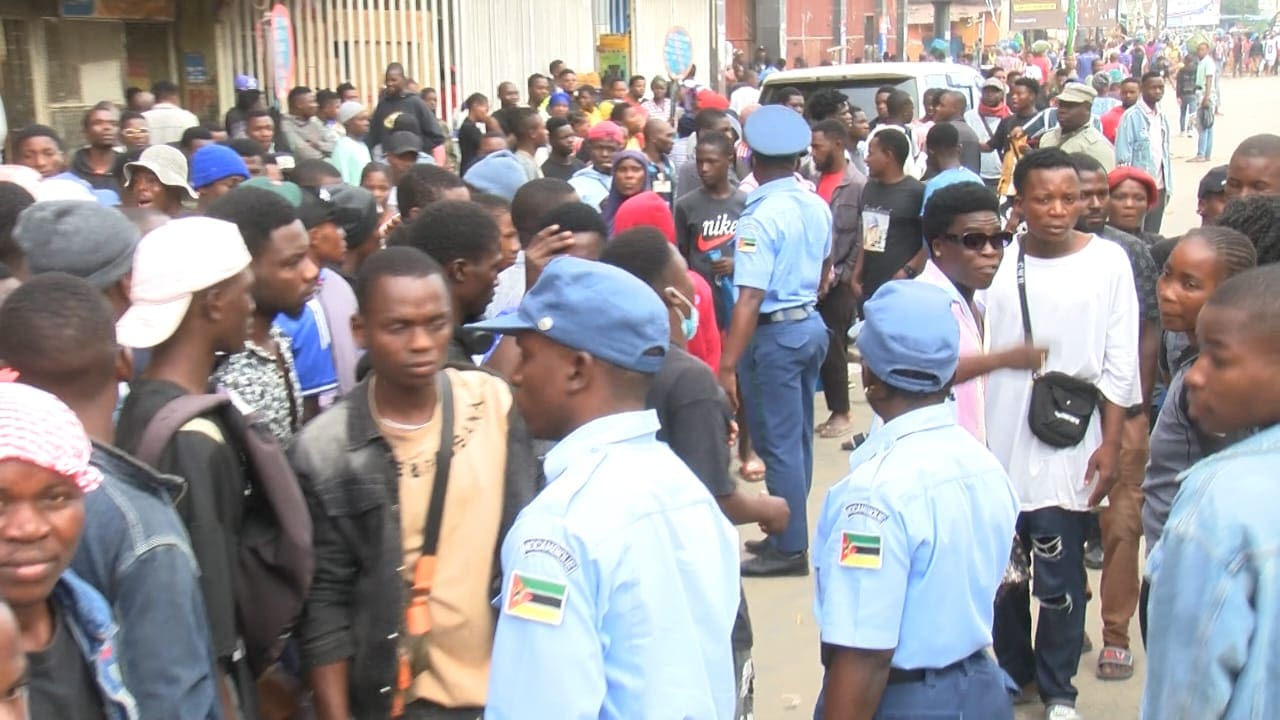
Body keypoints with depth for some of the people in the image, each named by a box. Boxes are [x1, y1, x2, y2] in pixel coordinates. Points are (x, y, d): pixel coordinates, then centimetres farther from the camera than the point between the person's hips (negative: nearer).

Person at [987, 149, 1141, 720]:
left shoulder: (1108, 262, -4)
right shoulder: (997, 262, -2)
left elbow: (1119, 367, -3)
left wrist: (1110, 445, -5)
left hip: (1067, 452, -2)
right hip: (998, 448, 2)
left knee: (1059, 578, 0)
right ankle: (1012, 671, 32)